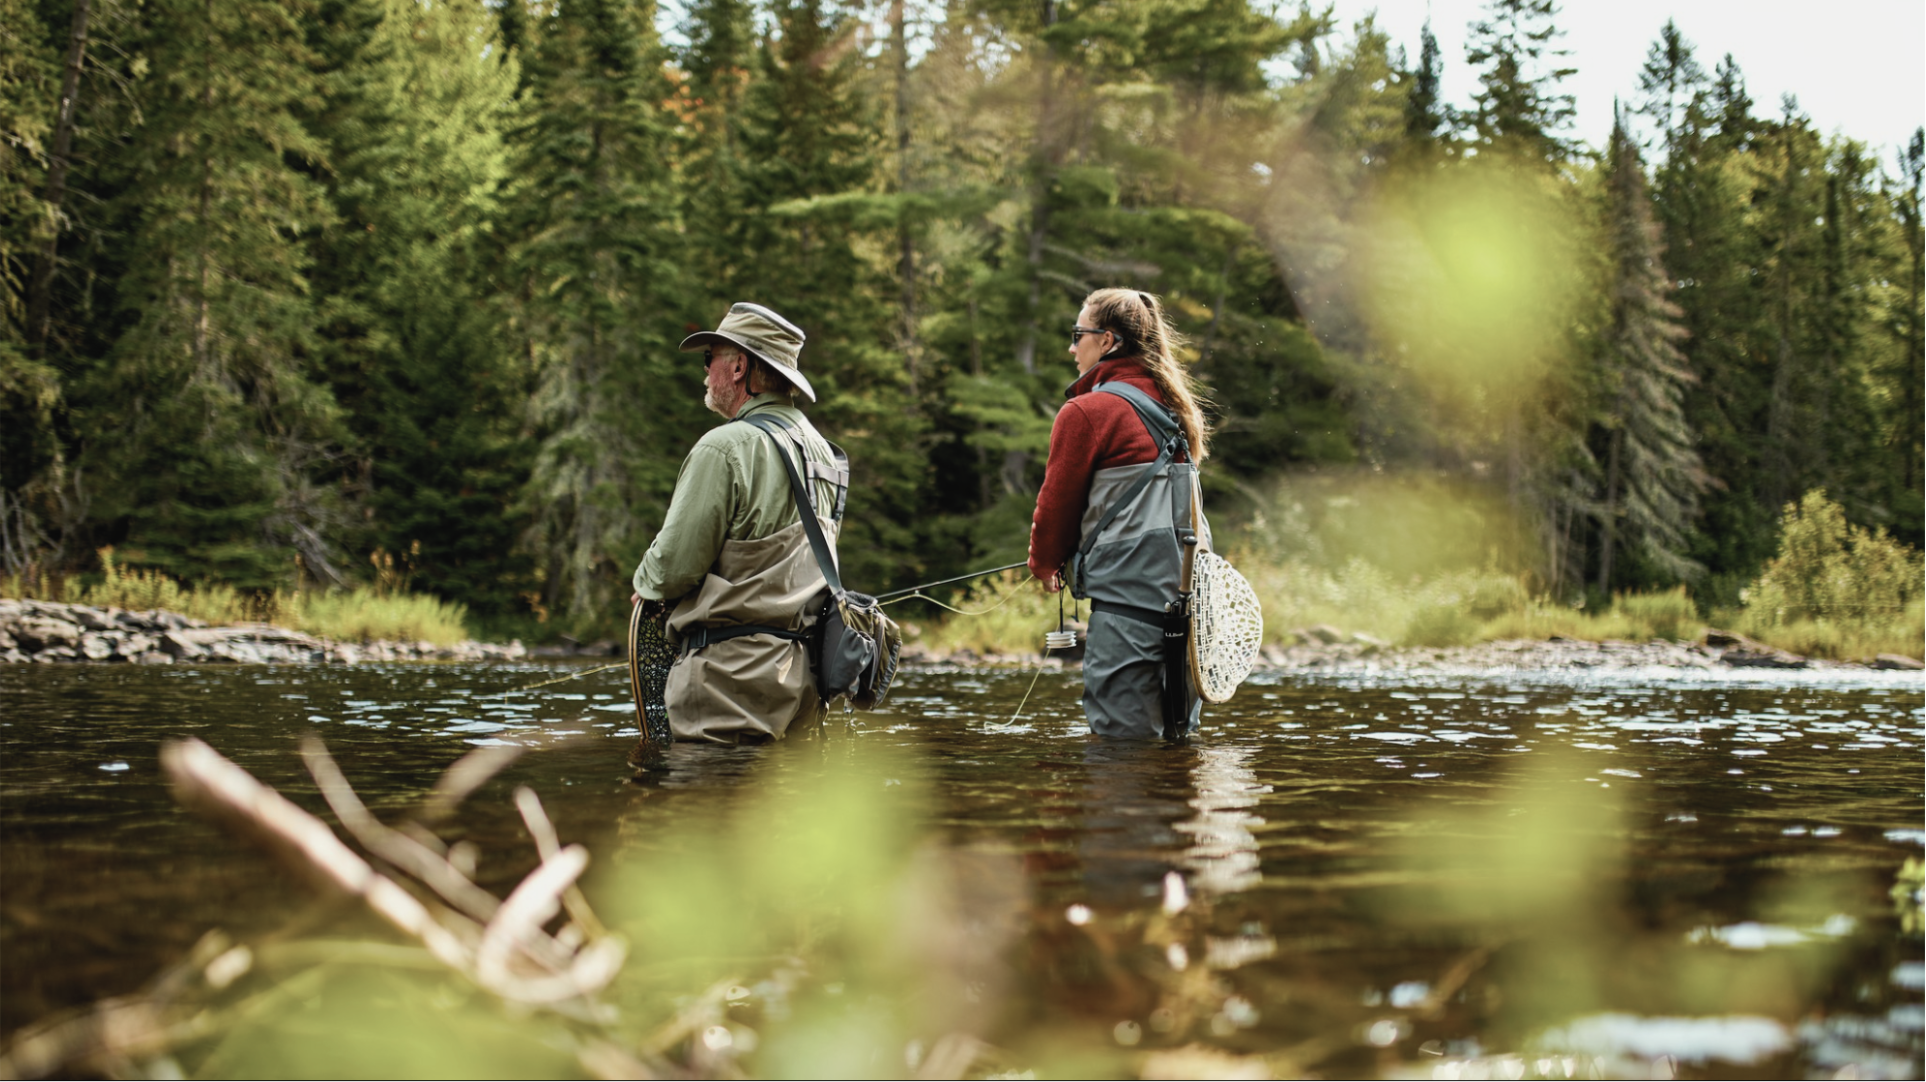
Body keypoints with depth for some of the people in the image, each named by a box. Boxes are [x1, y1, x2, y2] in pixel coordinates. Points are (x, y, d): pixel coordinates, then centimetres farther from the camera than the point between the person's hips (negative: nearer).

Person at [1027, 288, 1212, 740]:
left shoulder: (1087, 411, -7)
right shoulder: (1172, 406, 16)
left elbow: (1058, 499, 2)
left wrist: (1045, 563, 20)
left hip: (1128, 587, -8)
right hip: (1185, 582, 8)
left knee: (1122, 734, -6)